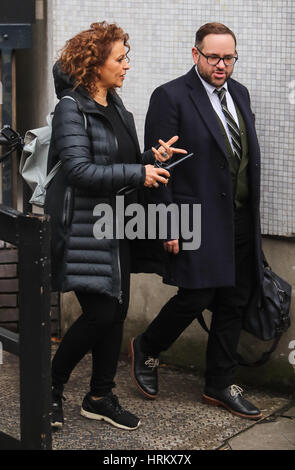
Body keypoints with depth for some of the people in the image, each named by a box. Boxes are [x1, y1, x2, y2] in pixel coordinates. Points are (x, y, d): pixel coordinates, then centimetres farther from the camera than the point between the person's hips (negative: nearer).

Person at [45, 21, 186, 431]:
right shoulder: (71, 108, -14)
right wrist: (138, 174, -19)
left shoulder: (115, 105, 13)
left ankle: (101, 397, 21)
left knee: (117, 309, 9)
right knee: (100, 313, -10)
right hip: (83, 226, -8)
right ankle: (52, 387, 10)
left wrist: (153, 157, 0)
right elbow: (80, 170, -21)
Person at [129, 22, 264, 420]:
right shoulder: (170, 97, -9)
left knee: (234, 304, 10)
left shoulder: (239, 93, 12)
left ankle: (220, 386, 21)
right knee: (195, 298, -4)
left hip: (242, 222, 7)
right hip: (200, 221, -7)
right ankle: (146, 349, 24)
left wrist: (253, 216, 14)